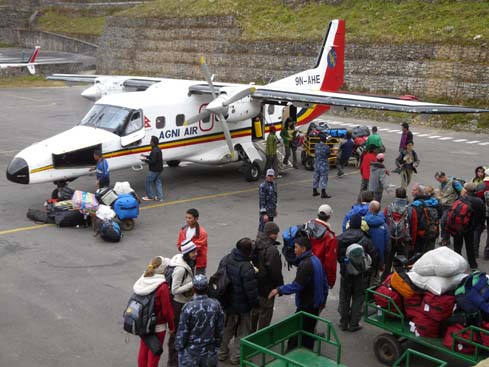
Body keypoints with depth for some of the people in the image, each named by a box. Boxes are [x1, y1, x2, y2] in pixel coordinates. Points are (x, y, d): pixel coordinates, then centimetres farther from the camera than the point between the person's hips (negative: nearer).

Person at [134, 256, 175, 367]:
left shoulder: (143, 281, -7)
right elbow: (166, 310, -18)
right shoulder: (162, 287, -25)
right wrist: (171, 326, -4)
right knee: (154, 352, 11)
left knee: (143, 349, 20)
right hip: (158, 326, -6)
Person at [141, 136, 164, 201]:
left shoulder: (154, 151, -24)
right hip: (159, 169, 10)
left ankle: (150, 196, 14)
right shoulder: (158, 149, 8)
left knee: (148, 182, 5)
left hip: (154, 170, -10)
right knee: (158, 182, 13)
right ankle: (160, 197, 14)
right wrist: (146, 156, 17)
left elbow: (153, 161, -26)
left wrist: (146, 160, -12)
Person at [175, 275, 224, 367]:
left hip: (190, 352, -3)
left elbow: (182, 331, -14)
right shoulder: (216, 305, -9)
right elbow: (220, 329, -1)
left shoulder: (188, 308, -22)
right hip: (210, 350, 3)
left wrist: (178, 346, 2)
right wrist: (217, 345, 13)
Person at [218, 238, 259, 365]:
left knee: (226, 328, 24)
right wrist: (255, 303, -5)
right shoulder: (247, 268, -29)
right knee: (242, 331, 14)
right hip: (242, 306, -6)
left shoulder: (225, 260, -6)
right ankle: (236, 357, 24)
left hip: (226, 303, 7)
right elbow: (251, 290, -23)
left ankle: (222, 353, 37)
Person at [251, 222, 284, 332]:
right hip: (266, 288, -8)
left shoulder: (255, 245, 0)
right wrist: (280, 287, -7)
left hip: (254, 286, 8)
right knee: (265, 314, 7)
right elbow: (276, 272, -21)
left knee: (254, 312, 23)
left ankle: (251, 334, 36)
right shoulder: (272, 250, -25)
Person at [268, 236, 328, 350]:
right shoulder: (316, 260, 8)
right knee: (308, 332, 18)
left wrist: (279, 290, -18)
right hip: (316, 304, 10)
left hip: (306, 306, -10)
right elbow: (324, 282, 15)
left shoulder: (305, 264, -23)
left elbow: (296, 286, -27)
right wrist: (323, 300, 23)